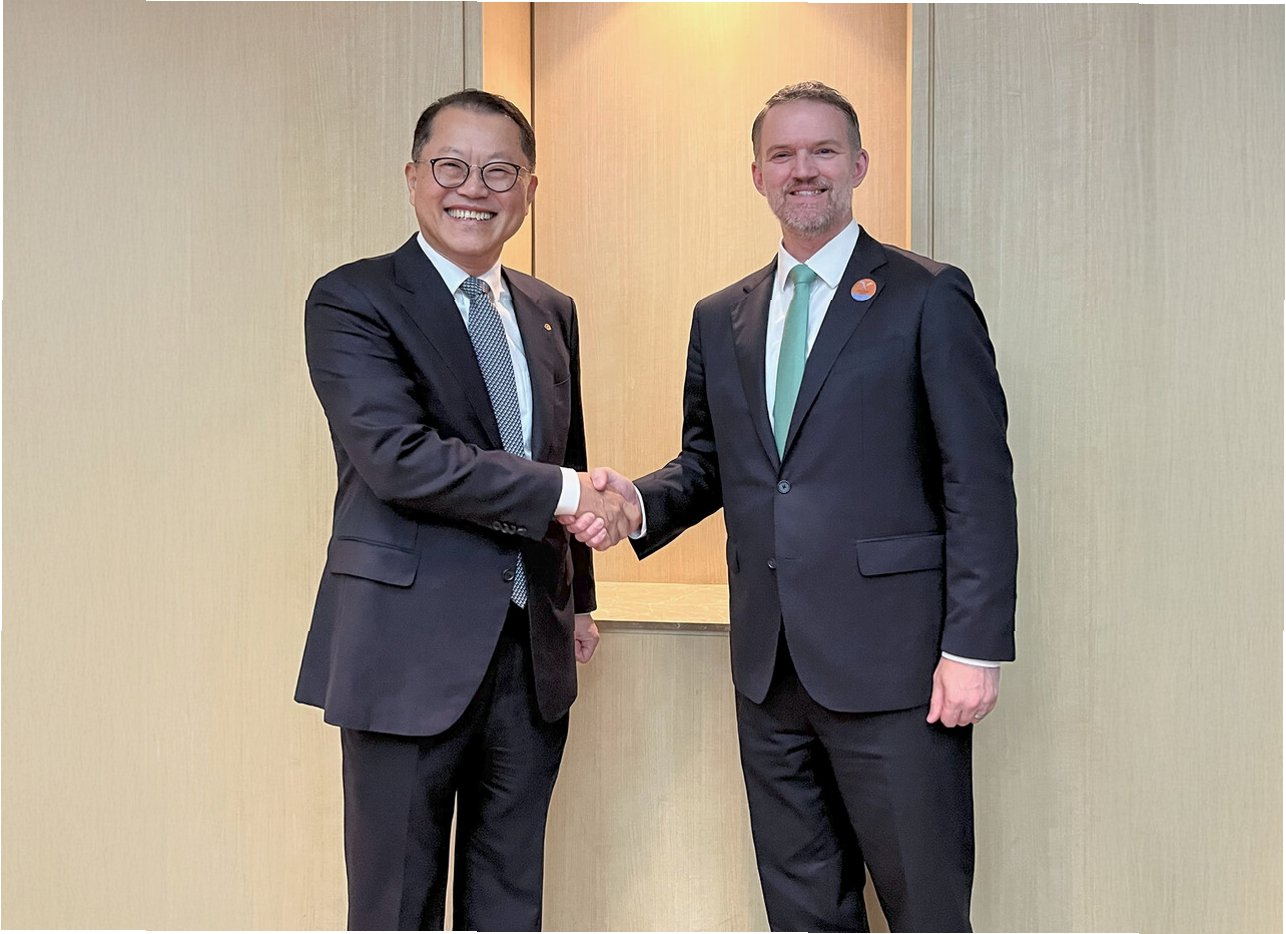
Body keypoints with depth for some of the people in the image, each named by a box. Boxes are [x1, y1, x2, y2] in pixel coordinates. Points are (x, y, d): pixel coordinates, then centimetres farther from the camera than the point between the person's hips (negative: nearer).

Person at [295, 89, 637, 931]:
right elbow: (397, 457, -21)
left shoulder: (552, 312, 13)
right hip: (410, 650, -6)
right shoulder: (352, 301, -7)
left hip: (533, 654, 6)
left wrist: (579, 598, 19)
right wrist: (562, 492, -18)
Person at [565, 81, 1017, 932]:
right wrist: (637, 501, -3)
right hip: (769, 667, 5)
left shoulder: (928, 297, -2)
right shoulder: (719, 319, 14)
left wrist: (974, 647, -13)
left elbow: (980, 481, -7)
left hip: (890, 662, -5)